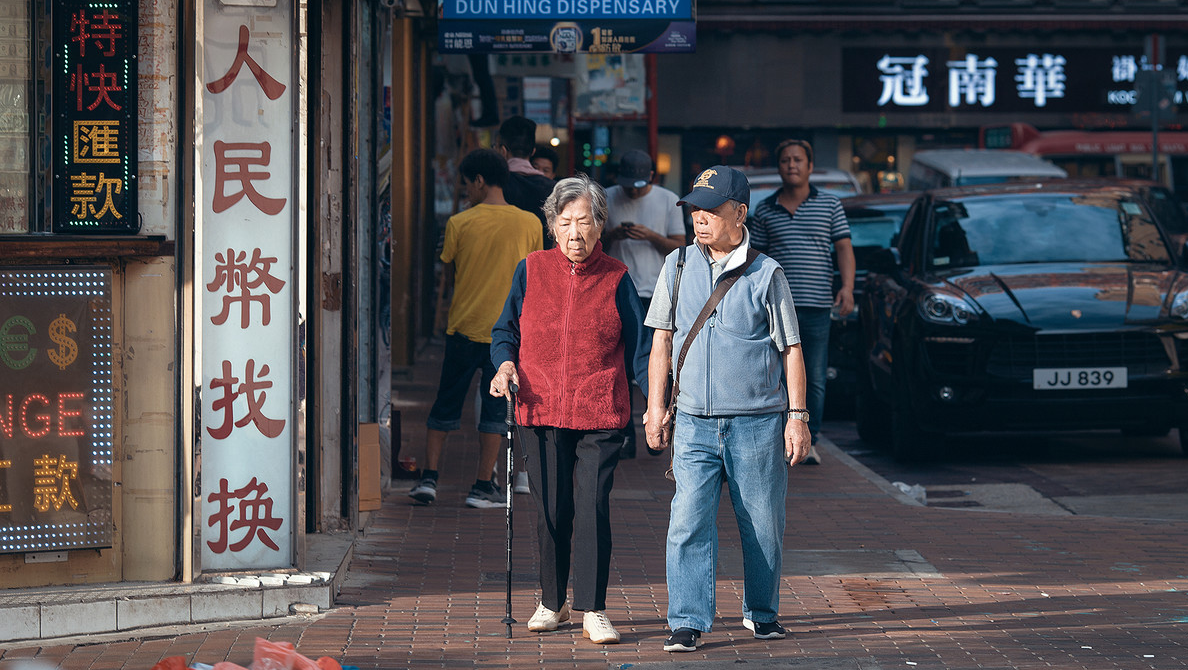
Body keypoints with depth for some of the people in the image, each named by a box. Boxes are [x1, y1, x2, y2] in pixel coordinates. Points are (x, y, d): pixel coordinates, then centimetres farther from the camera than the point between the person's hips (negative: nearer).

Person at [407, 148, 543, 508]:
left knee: (446, 405, 11)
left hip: (464, 328, 0)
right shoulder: (530, 223, -2)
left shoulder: (460, 223, -6)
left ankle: (429, 477, 8)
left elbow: (449, 275, 3)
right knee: (495, 407, 6)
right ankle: (483, 487, 4)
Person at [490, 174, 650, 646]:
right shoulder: (531, 272, 6)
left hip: (600, 415, -1)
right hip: (543, 412, 2)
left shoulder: (616, 279, 3)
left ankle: (592, 611, -1)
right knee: (550, 511, 6)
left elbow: (637, 348, 6)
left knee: (593, 508, -7)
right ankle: (552, 603, 22)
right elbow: (505, 331, 15)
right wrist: (505, 364, -6)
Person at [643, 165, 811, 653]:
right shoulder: (677, 267, 8)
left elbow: (791, 349, 2)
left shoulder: (765, 274, 0)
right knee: (688, 523, -8)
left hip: (757, 423, -2)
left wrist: (797, 417, -3)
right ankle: (687, 622, -5)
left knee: (762, 525, 6)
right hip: (694, 424, 2)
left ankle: (761, 612, 24)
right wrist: (656, 406, 8)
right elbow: (662, 340, 14)